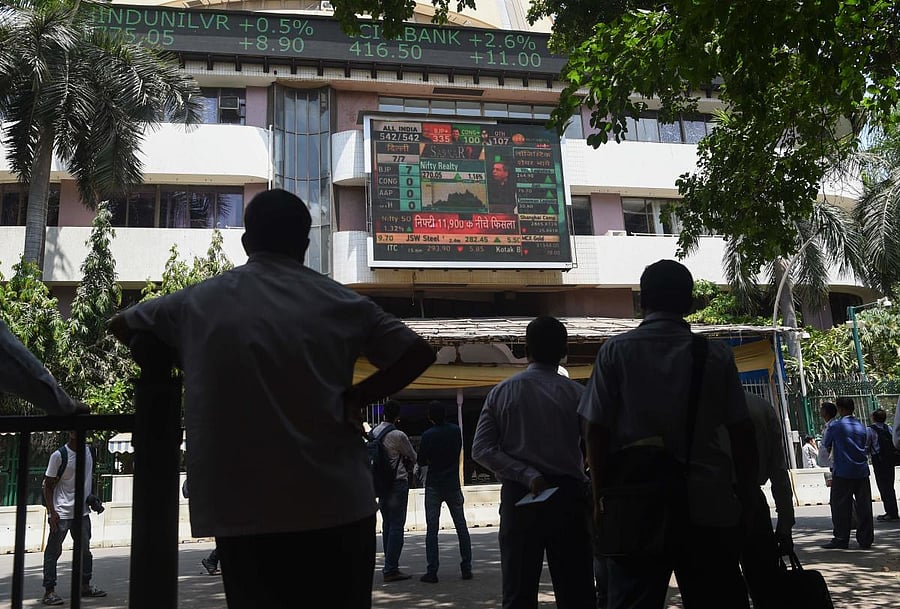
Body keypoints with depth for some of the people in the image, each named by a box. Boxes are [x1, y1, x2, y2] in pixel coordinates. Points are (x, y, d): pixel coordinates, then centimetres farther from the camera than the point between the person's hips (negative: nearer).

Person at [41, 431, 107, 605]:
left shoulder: (88, 451, 6)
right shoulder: (58, 456, -12)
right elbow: (48, 486, -9)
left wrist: (90, 497, 8)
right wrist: (52, 512, -15)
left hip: (82, 512, 7)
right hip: (61, 513, -6)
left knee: (85, 549, 14)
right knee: (53, 551, 0)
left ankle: (85, 585, 25)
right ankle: (49, 591, 8)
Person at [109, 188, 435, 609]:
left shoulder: (197, 302, 6)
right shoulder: (339, 302, 3)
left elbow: (121, 325, 22)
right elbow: (419, 353, 2)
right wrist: (354, 399, 5)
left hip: (241, 512, 1)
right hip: (337, 506, 0)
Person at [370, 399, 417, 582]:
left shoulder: (373, 432, 4)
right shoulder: (398, 435, -16)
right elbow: (413, 457, -2)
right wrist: (408, 465, 20)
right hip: (398, 482, -7)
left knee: (387, 524, 14)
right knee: (397, 525, -3)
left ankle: (389, 565, 21)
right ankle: (391, 569, -3)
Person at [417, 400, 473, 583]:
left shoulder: (428, 435, -11)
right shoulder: (456, 430, 0)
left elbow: (421, 462, -4)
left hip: (434, 486, -3)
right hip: (453, 485, 3)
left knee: (432, 529, 1)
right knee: (461, 527, 10)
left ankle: (432, 571, -1)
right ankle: (466, 568, 12)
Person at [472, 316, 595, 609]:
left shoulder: (501, 393, 3)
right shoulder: (576, 393, -3)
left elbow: (481, 450, -4)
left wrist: (526, 475, -8)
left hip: (518, 497, 2)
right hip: (567, 496, -1)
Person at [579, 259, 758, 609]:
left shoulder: (615, 351, -1)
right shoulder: (716, 355, 1)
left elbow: (595, 430, -3)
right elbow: (742, 433, 2)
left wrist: (601, 497, 4)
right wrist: (746, 494, 13)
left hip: (635, 504, 0)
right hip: (708, 505, 1)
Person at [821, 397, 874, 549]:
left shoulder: (834, 426, -7)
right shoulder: (861, 426, 9)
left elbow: (825, 445, 7)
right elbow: (863, 445, 18)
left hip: (843, 473, -5)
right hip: (862, 471, 5)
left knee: (841, 507, 1)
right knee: (864, 506, 7)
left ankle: (841, 539, 3)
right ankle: (865, 540, 10)